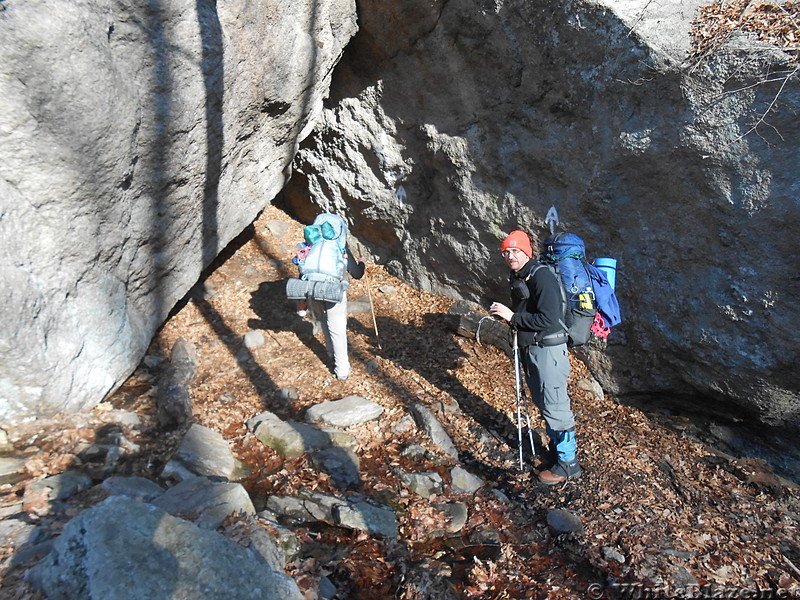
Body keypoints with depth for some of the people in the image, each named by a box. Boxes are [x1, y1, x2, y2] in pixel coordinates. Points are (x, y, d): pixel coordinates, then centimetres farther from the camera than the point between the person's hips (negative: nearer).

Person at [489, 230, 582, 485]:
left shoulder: (541, 276, -19)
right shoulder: (517, 277, 10)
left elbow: (548, 319, -26)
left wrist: (513, 317, -23)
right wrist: (509, 317, 5)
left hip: (548, 349, -10)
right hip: (528, 347, 10)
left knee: (555, 406, -1)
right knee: (542, 403, 18)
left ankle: (568, 463, 13)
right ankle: (559, 451, 33)